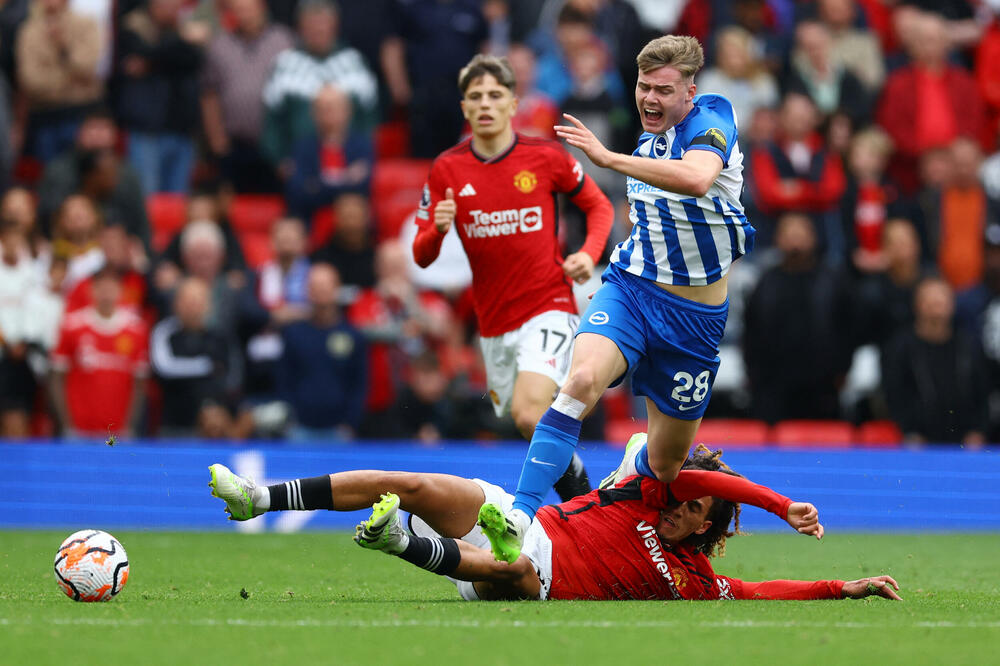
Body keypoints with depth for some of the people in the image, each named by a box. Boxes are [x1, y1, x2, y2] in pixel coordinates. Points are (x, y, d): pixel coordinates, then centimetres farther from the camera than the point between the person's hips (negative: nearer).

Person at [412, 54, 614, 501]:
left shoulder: (545, 157, -5)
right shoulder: (447, 170, 0)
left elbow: (599, 206, 10)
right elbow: (421, 256, 0)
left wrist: (589, 254, -9)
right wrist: (437, 229, -22)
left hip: (548, 308, -4)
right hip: (494, 324, 4)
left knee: (529, 412, -26)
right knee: (527, 427, 11)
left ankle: (582, 497, -10)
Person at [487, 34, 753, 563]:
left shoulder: (711, 120, -13)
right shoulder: (648, 139, 9)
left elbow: (697, 178, -39)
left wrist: (608, 157, -40)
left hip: (694, 316, -3)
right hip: (629, 287, 3)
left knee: (664, 467, 9)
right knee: (582, 380, -30)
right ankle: (518, 517, -39)